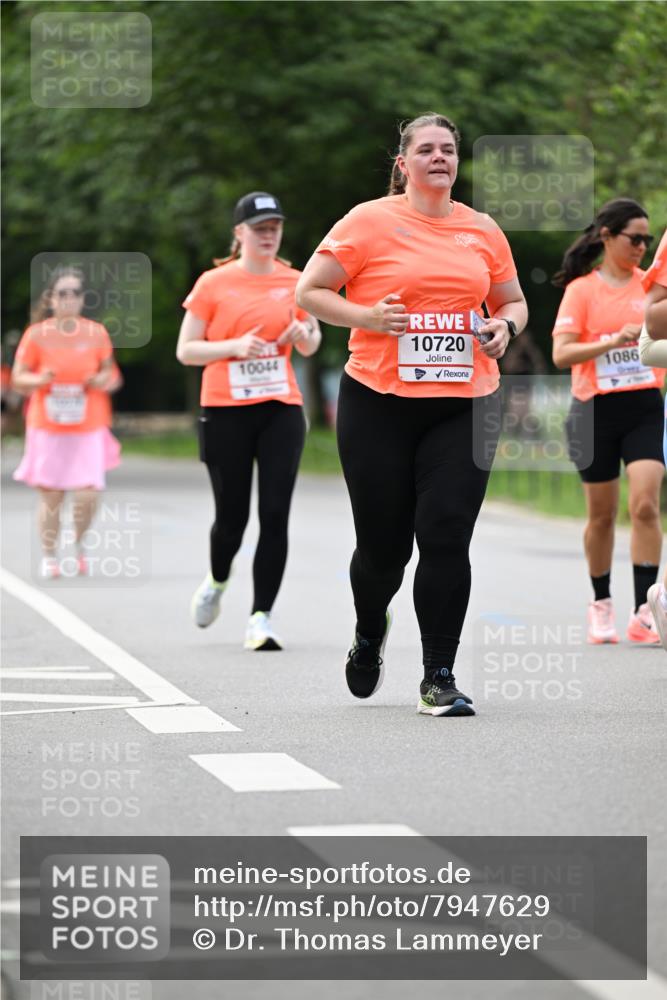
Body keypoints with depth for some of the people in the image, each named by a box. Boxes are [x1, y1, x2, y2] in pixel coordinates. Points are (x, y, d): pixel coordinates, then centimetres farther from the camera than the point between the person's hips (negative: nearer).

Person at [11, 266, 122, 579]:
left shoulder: (96, 333, 2)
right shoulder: (37, 334, -3)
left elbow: (111, 374, 12)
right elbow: (18, 379, 1)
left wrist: (104, 381, -11)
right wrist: (40, 380, -19)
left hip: (88, 428, 1)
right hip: (48, 429, -1)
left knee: (88, 495, -9)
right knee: (50, 495, 1)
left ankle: (79, 542, 21)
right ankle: (49, 556, 20)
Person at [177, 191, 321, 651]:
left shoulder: (294, 282, 7)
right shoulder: (213, 284, 0)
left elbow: (310, 345, 19)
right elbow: (186, 351, 0)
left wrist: (304, 333, -5)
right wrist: (234, 346, -15)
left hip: (282, 410, 2)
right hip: (225, 411, -2)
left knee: (275, 514, -8)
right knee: (232, 516, 2)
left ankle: (261, 618, -5)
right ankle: (217, 582, 35)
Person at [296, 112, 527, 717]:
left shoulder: (483, 230, 10)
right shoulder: (370, 221, -1)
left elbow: (514, 302, 22)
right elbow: (309, 292, 1)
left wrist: (505, 326, -1)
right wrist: (366, 317, -15)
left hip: (464, 403, 2)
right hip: (379, 402, -2)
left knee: (446, 539, -9)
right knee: (384, 543, 6)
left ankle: (439, 678, -1)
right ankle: (370, 635, 38)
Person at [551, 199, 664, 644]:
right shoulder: (581, 290, -4)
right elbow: (561, 354, -13)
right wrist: (614, 340, -23)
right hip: (597, 411, -1)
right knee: (602, 515, 8)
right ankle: (601, 604, 26)